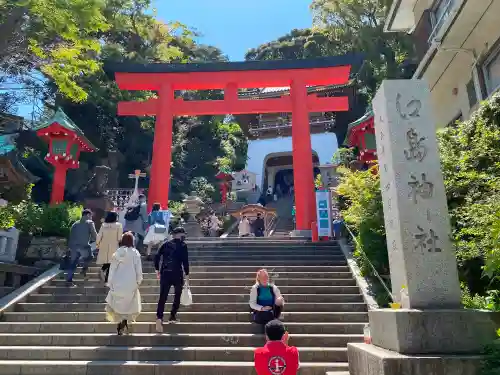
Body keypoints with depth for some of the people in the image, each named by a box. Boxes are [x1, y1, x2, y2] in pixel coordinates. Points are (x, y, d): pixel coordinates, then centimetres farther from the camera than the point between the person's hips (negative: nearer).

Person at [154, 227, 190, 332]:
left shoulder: (166, 244, 10)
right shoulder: (183, 245, -2)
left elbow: (157, 256, 6)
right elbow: (185, 261, -9)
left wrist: (157, 270, 14)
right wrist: (187, 274, -2)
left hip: (165, 274, 3)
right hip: (177, 274, -3)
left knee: (162, 297, 0)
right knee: (177, 296, 16)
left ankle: (159, 317, -17)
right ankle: (172, 317, 16)